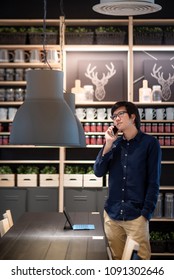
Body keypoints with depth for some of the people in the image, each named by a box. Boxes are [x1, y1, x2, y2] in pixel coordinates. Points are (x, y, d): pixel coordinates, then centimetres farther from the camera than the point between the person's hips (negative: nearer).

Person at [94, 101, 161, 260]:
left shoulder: (150, 143, -3)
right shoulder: (115, 144, 11)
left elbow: (154, 182, -5)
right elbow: (98, 172, 3)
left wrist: (145, 213, -12)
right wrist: (108, 144, -6)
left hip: (136, 215, -4)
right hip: (112, 214, 4)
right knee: (117, 259, 11)